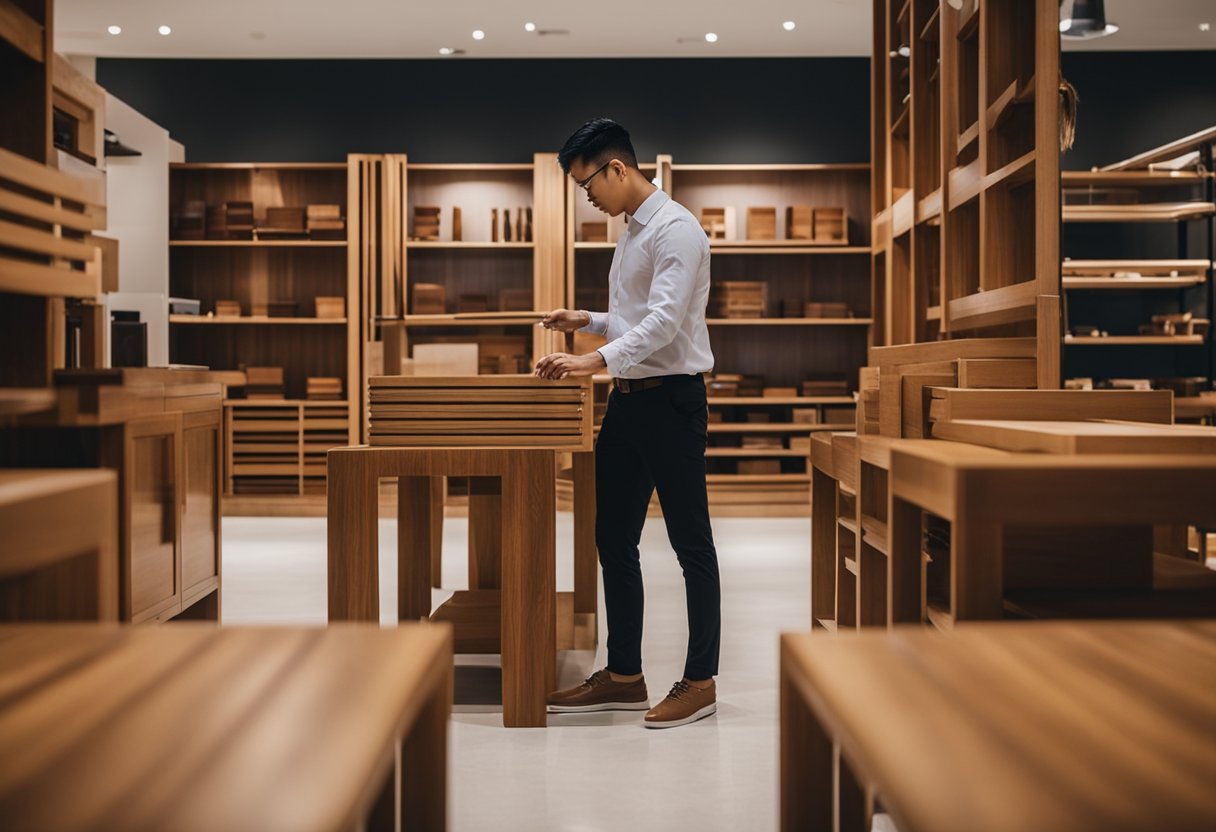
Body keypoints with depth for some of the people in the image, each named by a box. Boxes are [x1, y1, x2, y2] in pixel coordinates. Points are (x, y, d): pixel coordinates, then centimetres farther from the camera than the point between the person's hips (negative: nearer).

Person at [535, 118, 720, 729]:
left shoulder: (675, 229, -13)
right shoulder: (631, 232, 17)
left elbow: (665, 320, -24)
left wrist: (599, 360, -32)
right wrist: (589, 322, 11)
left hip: (671, 400, -10)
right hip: (628, 399, 10)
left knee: (690, 542, 1)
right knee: (614, 540, 12)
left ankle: (701, 681, 12)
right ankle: (623, 677, 22)